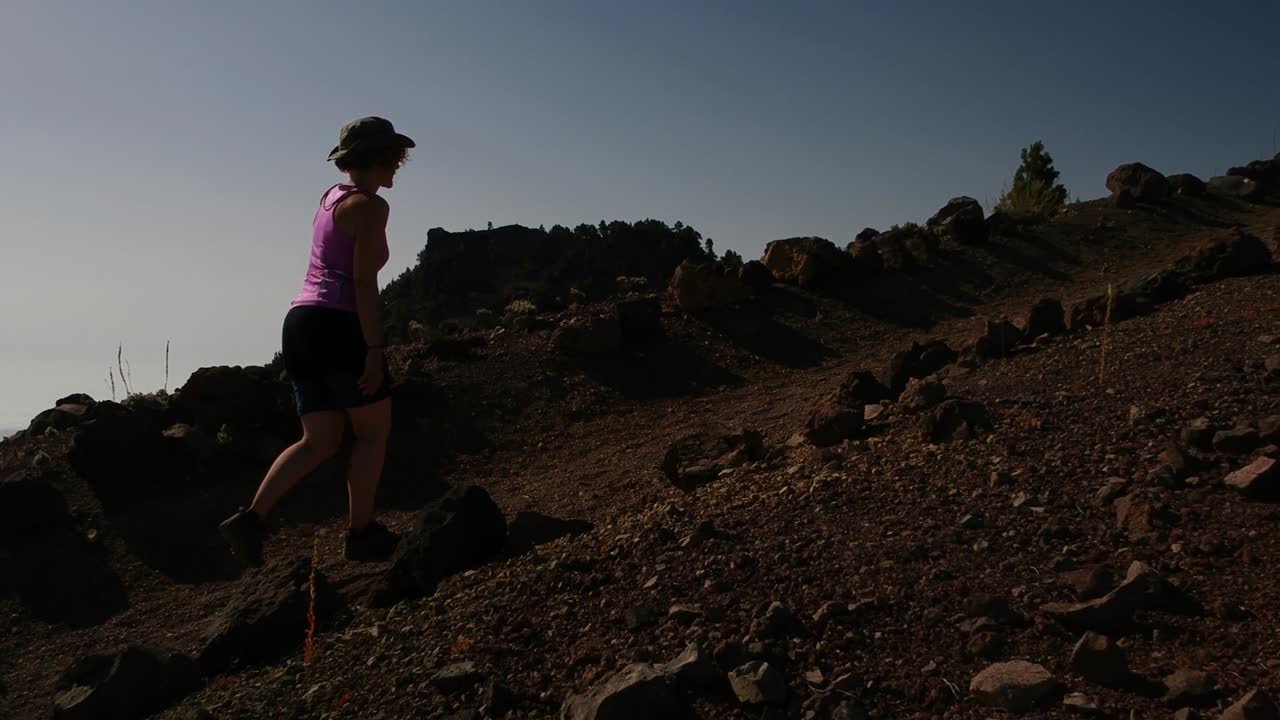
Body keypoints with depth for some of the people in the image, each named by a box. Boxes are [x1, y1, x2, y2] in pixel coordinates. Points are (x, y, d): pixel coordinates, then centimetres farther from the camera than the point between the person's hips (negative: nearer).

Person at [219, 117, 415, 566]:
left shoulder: (331, 197, 20)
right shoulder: (369, 205, -7)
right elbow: (364, 282, -15)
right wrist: (374, 350, -16)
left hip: (301, 323, 9)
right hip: (338, 327, -9)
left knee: (320, 441, 10)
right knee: (374, 431, 7)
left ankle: (250, 519, -1)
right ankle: (360, 534, 13)